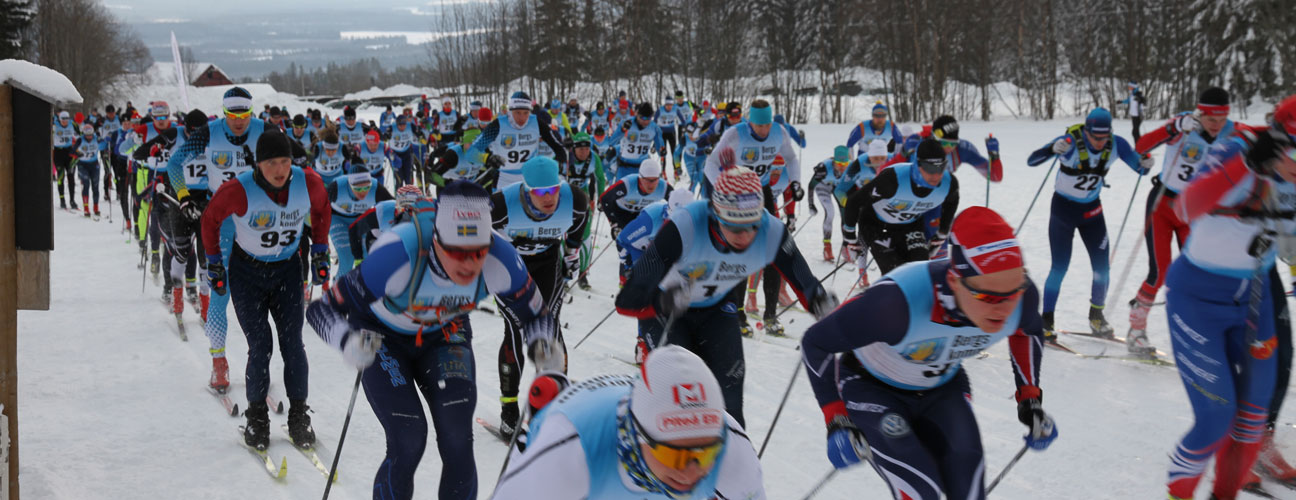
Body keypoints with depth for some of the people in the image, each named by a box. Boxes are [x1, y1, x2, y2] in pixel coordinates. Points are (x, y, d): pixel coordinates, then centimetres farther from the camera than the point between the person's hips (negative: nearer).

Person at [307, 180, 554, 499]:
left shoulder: (499, 259, -30)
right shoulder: (399, 254, -40)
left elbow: (534, 316, -11)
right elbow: (322, 310, -31)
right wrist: (348, 342, -52)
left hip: (444, 336, 3)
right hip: (383, 338, -3)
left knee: (457, 440, -12)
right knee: (408, 443, -16)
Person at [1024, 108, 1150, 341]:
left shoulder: (1116, 144, -14)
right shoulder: (1070, 142, -26)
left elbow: (1140, 168, -5)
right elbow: (1031, 160, -31)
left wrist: (1145, 164, -30)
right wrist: (1053, 149, -51)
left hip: (1091, 209, 4)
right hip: (1063, 208, -4)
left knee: (1102, 265, 1)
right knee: (1060, 267, -6)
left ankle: (1096, 317, 21)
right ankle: (1045, 321, 7)